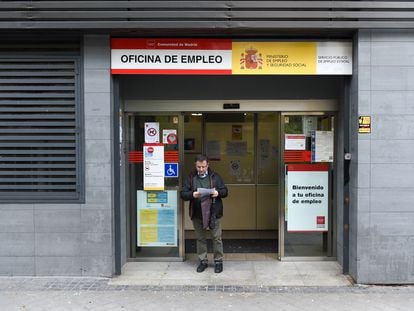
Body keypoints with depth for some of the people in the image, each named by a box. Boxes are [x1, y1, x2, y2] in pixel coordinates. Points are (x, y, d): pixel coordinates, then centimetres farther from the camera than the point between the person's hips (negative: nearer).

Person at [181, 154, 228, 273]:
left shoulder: (215, 176, 2)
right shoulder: (191, 177, 3)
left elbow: (225, 191, 6)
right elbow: (183, 194, 0)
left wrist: (218, 193, -15)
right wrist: (192, 195, -20)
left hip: (213, 213, -1)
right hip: (197, 214, 1)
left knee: (216, 238, 5)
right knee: (200, 238, 12)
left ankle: (218, 261, 19)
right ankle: (203, 261, 25)